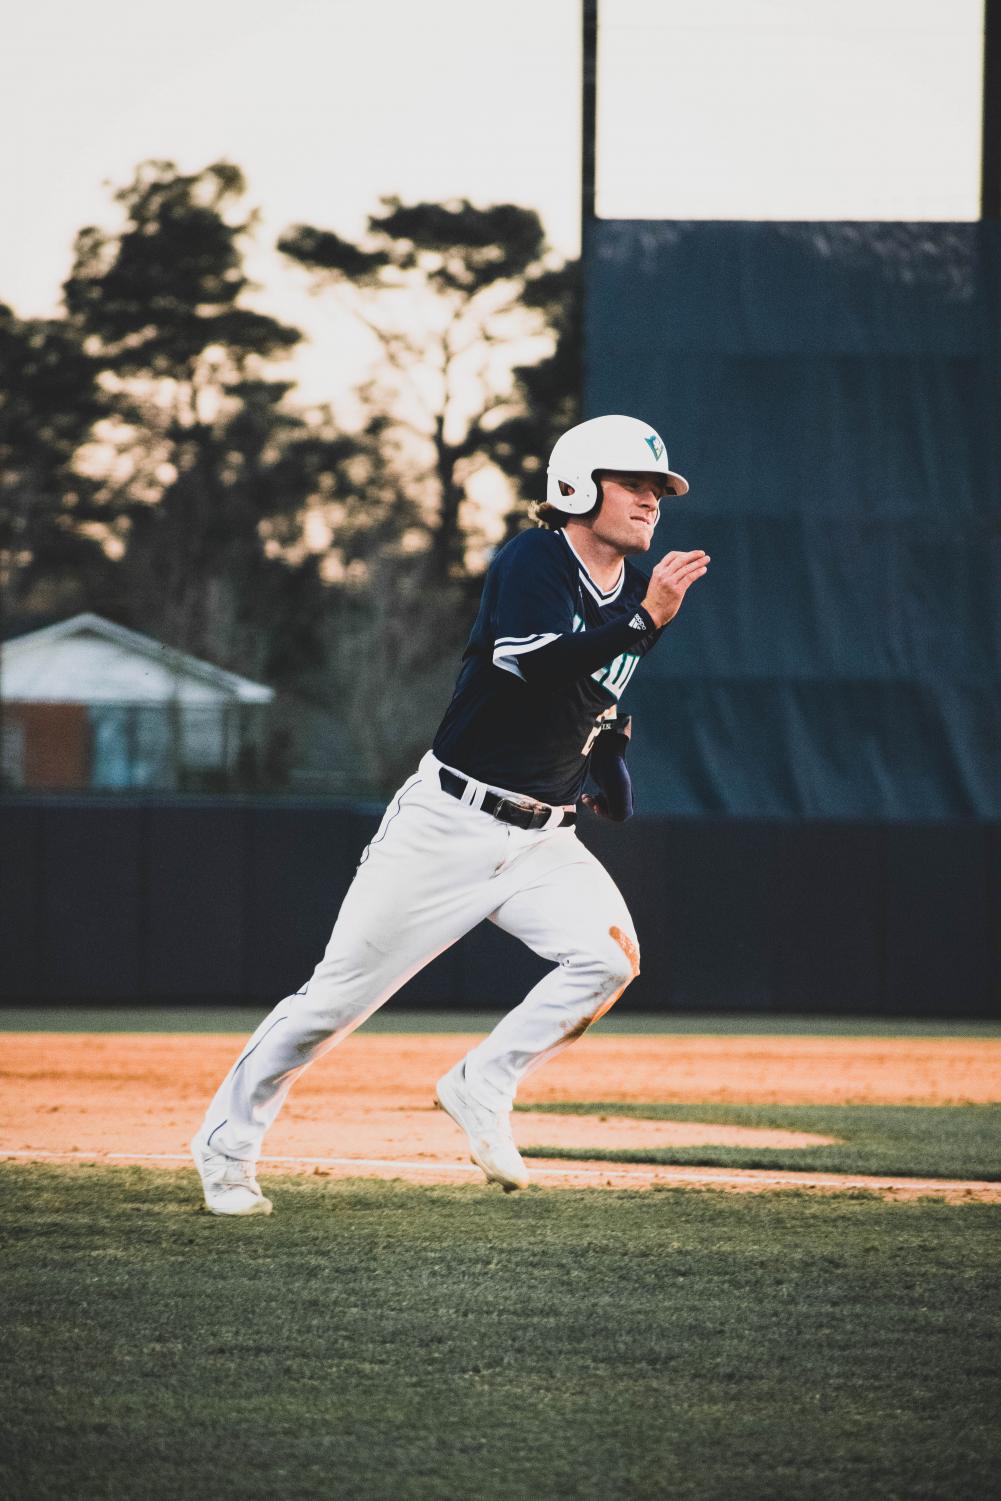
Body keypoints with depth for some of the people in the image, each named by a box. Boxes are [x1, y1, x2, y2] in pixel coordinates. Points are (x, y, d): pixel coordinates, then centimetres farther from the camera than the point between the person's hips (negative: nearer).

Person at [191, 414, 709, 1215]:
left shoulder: (632, 592, 9)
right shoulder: (530, 562, -13)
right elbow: (538, 665, -31)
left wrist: (612, 769, 13)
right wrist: (643, 623, -36)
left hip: (543, 840, 6)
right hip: (448, 822, -6)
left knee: (610, 956, -20)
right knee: (342, 994, -2)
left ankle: (483, 1087, -2)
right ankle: (227, 1141, 16)